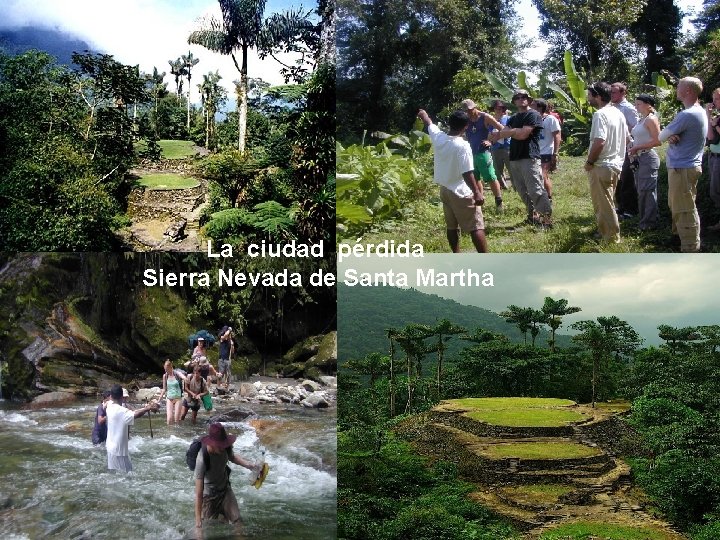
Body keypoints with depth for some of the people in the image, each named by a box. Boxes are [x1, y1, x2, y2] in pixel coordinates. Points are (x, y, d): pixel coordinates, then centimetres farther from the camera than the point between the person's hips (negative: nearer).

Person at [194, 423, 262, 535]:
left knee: (238, 523, 1)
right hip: (209, 496, -5)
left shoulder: (226, 447, -19)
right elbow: (198, 492, -33)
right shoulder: (202, 459, -35)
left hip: (225, 490, 5)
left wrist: (249, 465, -6)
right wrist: (198, 521, -34)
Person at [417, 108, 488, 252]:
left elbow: (429, 124, 19)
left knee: (451, 226, 16)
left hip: (445, 190, 7)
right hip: (461, 192, -7)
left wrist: (423, 115, 40)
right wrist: (477, 193, -17)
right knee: (476, 227, -4)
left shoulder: (438, 137, -3)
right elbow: (467, 173, -23)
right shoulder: (463, 146, -22)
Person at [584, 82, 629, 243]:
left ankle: (611, 239, 6)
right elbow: (627, 138, 16)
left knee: (603, 205, 0)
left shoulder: (600, 114, -18)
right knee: (606, 203, 21)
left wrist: (589, 162, -15)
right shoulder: (618, 113, 10)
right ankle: (605, 232, 31)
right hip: (616, 164, 9)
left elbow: (599, 142, -26)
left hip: (601, 167, -9)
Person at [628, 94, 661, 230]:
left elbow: (657, 141, -19)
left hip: (648, 158, -9)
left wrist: (637, 148, -16)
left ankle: (649, 222, 2)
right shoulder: (641, 119, 14)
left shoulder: (651, 119, -12)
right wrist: (632, 149, 5)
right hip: (639, 158, 9)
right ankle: (643, 219, 22)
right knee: (641, 190, 14)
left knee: (647, 191, -4)